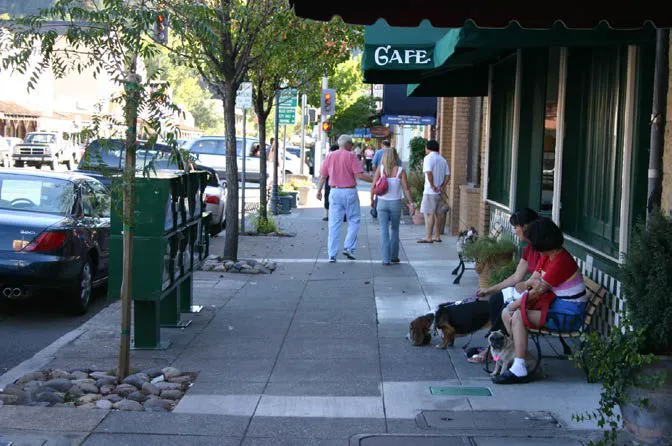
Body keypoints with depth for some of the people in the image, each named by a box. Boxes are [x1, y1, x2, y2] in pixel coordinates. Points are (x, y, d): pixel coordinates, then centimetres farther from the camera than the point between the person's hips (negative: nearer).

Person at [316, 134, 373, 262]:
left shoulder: (330, 156, 7)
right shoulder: (351, 156, -7)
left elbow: (323, 176, 10)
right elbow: (359, 175, -14)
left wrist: (319, 190, 20)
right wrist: (374, 180, -4)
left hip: (334, 192, 4)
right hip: (349, 192, -4)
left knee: (334, 224, 5)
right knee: (354, 221, 11)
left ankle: (332, 254, 4)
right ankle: (348, 248, 1)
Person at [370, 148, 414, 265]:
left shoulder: (380, 169, -6)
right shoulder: (400, 171, -7)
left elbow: (373, 186, -7)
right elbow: (406, 189, -10)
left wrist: (372, 199, 7)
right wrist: (411, 203, -4)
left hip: (382, 203, 0)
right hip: (396, 203, 0)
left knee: (384, 231, 4)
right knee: (394, 229, 18)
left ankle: (386, 258, -2)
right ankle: (394, 256, 24)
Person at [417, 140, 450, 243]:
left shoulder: (428, 158, -8)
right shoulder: (443, 160, 16)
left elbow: (429, 172, -23)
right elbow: (448, 175, 11)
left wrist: (432, 186, -17)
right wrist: (443, 187, 5)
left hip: (430, 191, -8)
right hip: (439, 192, 8)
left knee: (429, 213, -7)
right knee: (438, 213, 12)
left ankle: (428, 237, -9)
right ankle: (438, 236, 17)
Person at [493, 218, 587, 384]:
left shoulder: (560, 262, -21)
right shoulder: (547, 256, 9)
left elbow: (538, 292, -17)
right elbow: (530, 281, 8)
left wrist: (514, 305, -4)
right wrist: (531, 282, -17)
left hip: (567, 314, -10)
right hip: (555, 305, 10)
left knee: (518, 316, -22)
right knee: (507, 313, 2)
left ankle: (519, 370, -21)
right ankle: (520, 354, 4)